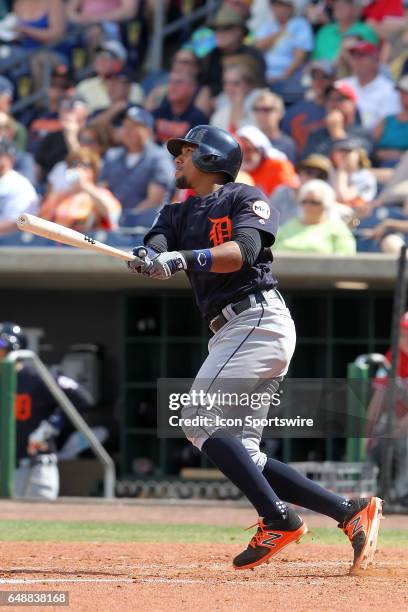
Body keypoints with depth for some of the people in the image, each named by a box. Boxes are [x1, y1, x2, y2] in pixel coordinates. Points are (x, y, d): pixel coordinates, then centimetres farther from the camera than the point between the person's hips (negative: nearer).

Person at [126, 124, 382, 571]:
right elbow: (157, 249, 2)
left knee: (199, 419, -19)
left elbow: (244, 251, -17)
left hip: (258, 318, -8)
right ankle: (350, 511, 2)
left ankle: (279, 519, -24)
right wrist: (147, 260, -23)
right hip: (230, 332, 8)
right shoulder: (178, 214, 22)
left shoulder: (246, 198, 1)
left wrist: (185, 258, -32)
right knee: (238, 453, 3)